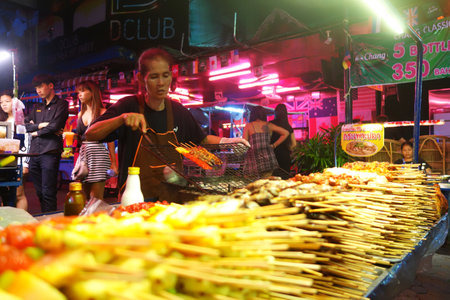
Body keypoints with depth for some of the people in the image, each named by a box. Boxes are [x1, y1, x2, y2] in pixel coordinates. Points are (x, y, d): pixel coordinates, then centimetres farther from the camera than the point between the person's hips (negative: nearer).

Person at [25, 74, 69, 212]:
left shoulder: (61, 104, 3)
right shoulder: (37, 107, 23)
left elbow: (55, 126, -10)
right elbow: (26, 124, 12)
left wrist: (36, 132, 3)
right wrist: (41, 125, -5)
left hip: (50, 153, -6)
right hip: (34, 154, 7)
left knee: (48, 193, -8)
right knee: (39, 192, 10)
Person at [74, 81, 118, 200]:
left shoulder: (102, 112, -2)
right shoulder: (81, 114, 17)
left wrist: (113, 163, -7)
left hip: (98, 154, -6)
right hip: (83, 155, 6)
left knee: (96, 199, -8)